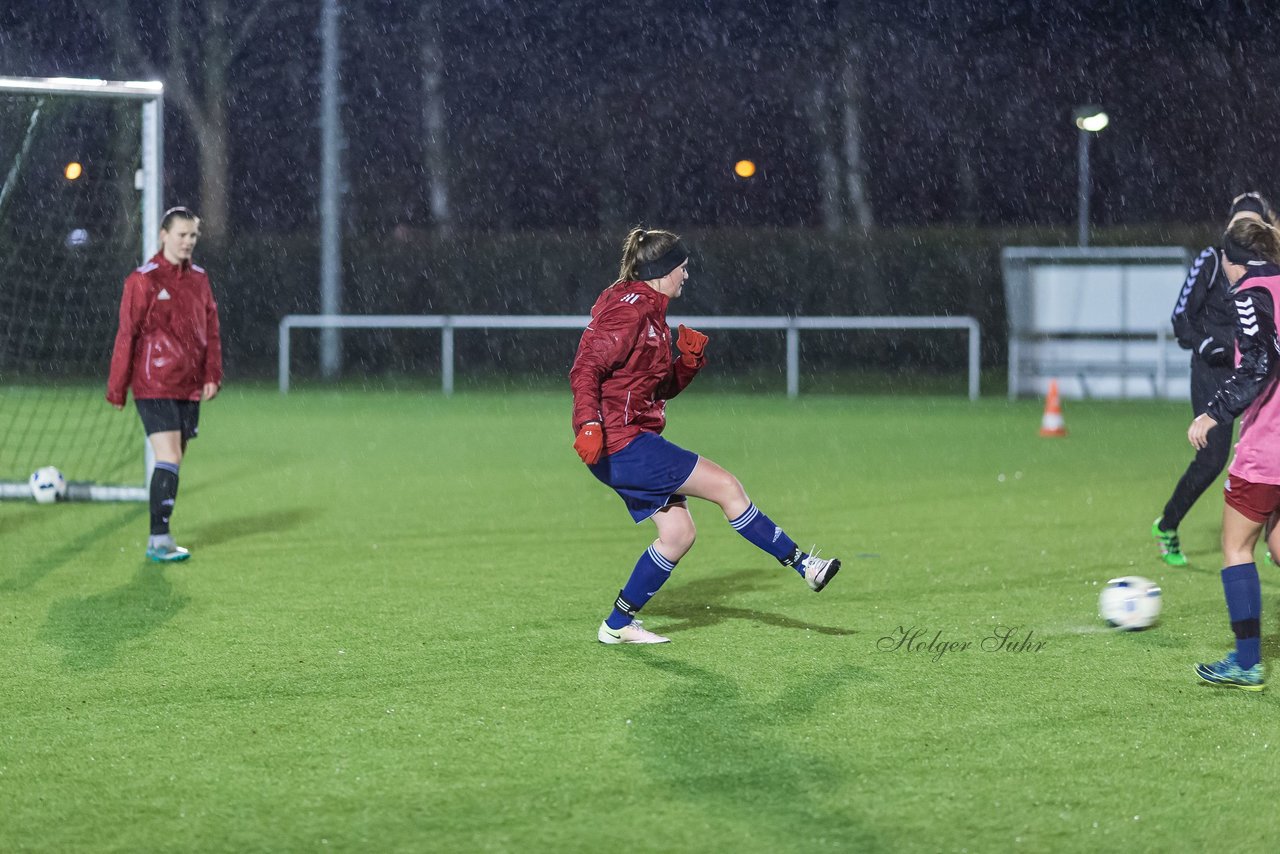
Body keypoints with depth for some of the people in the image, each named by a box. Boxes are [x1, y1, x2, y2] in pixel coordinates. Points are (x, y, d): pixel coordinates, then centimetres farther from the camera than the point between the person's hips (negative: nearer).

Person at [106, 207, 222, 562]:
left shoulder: (199, 279, 11)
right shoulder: (143, 280, -8)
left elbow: (211, 330, 14)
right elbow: (127, 335, -7)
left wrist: (212, 375, 2)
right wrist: (117, 388, -7)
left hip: (190, 387, 6)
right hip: (155, 386, -6)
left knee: (173, 462, 10)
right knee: (169, 460, -14)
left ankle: (160, 536, 19)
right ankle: (159, 540, -11)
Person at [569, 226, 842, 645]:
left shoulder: (651, 314, 17)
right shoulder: (629, 311, -14)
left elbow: (662, 388, 21)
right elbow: (585, 369, -21)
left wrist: (690, 359, 4)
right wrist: (589, 423, -33)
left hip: (633, 442, 11)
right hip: (620, 442, -11)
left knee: (678, 532, 8)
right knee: (725, 486, -8)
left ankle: (618, 625, 13)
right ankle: (802, 564, 0)